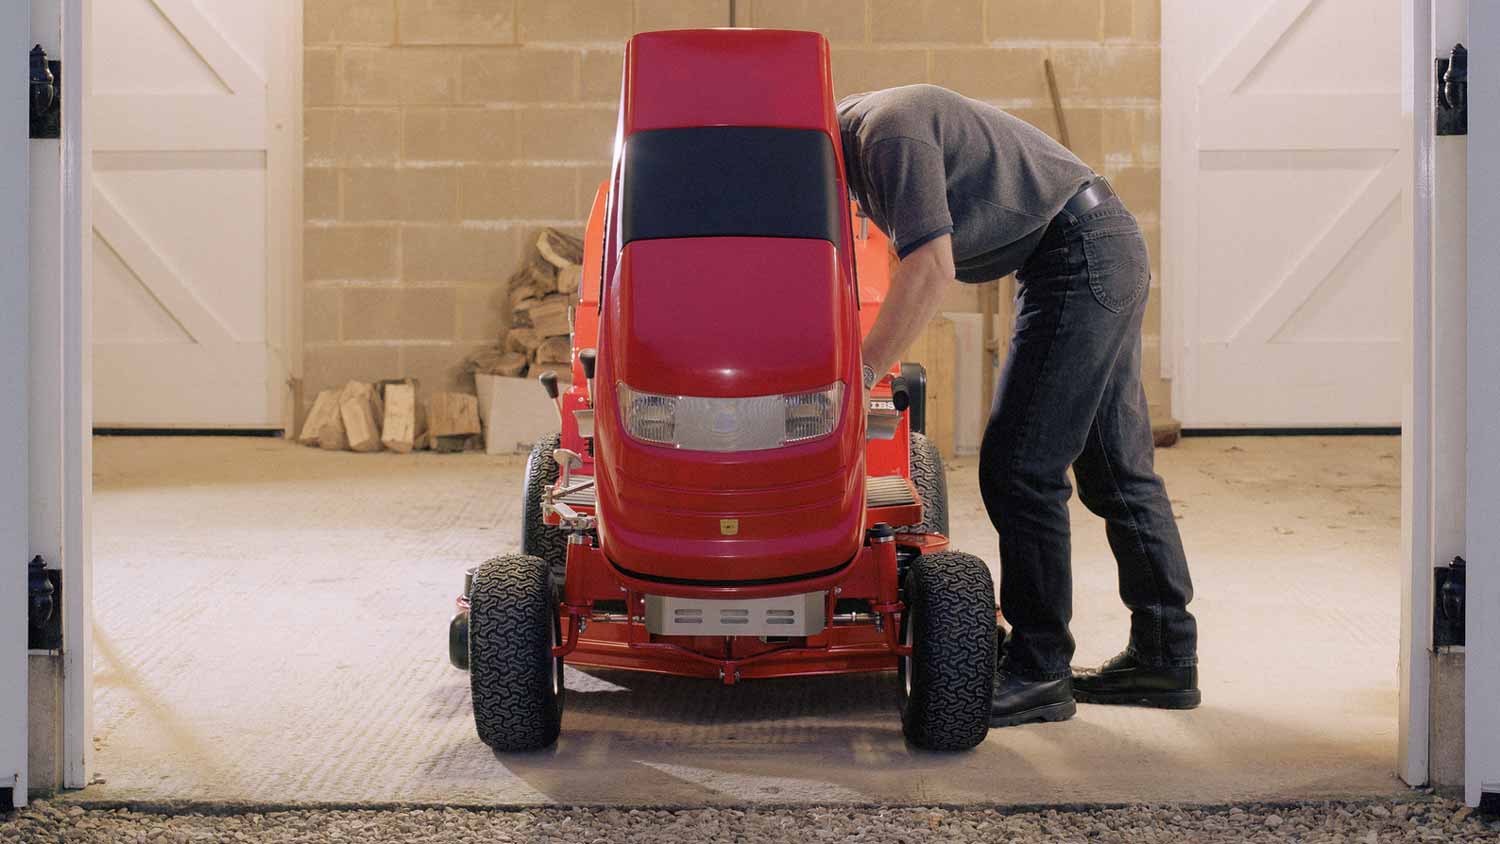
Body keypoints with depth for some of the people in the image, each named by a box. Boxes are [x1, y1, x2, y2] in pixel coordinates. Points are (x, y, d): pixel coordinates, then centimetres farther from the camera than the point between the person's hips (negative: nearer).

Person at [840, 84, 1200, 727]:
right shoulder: (859, 141, 14)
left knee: (1019, 468, -9)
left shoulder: (889, 134, -18)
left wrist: (861, 371, -20)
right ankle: (1164, 659, 19)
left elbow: (931, 268, -24)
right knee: (1118, 468, 13)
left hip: (1078, 258, -11)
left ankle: (1039, 672, -3)